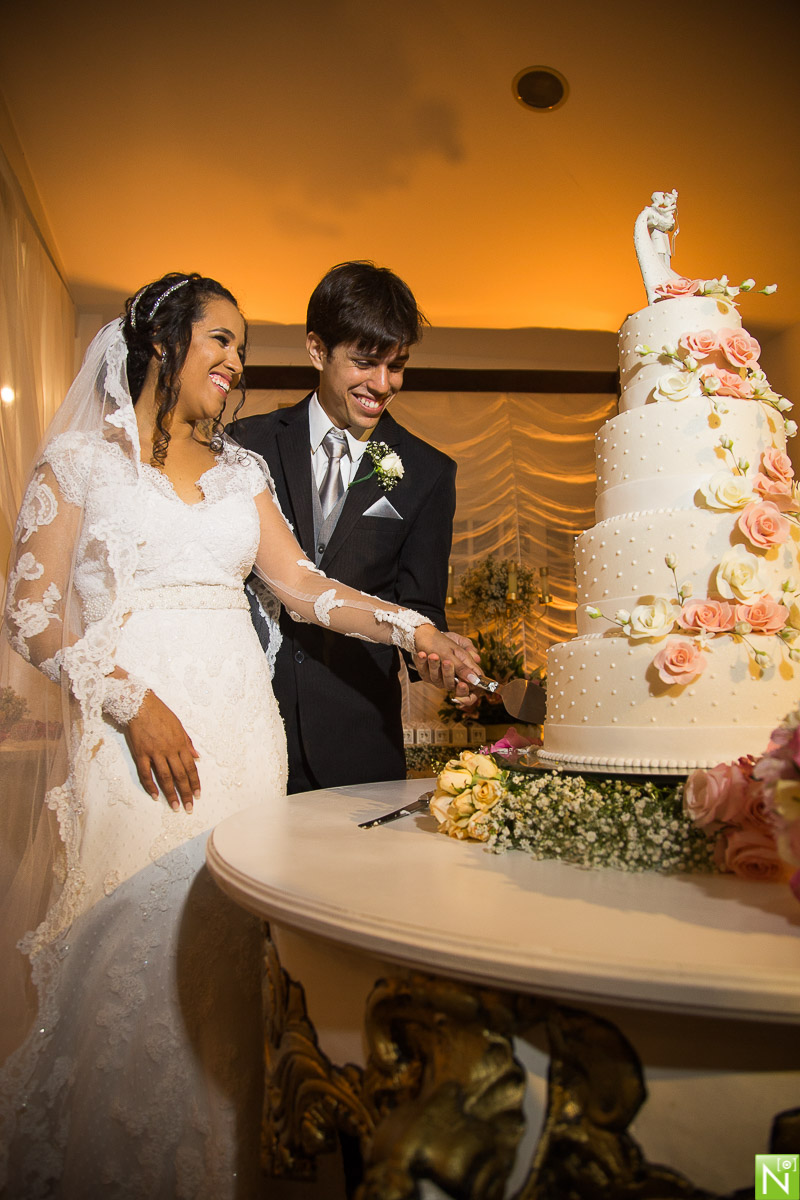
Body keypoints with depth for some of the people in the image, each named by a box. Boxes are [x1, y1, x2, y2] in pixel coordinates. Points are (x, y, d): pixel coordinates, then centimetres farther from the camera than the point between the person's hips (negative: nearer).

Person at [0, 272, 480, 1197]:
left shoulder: (241, 470, 18)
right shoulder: (82, 457, 5)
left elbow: (299, 583, 10)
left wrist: (409, 626, -3)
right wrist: (134, 703, -14)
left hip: (239, 725, 4)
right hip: (134, 730, -3)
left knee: (223, 949, 6)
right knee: (130, 946, -5)